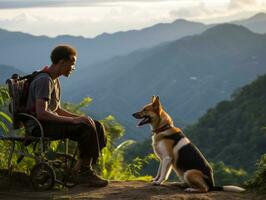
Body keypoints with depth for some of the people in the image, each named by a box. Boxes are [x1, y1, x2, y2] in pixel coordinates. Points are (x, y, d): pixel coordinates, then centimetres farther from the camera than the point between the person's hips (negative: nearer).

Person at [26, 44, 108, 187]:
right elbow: (41, 113, -28)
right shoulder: (44, 80, -17)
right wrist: (73, 120, -29)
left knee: (98, 127, -1)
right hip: (39, 126, -10)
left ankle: (79, 170, -5)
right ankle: (83, 171, -11)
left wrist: (80, 117, 6)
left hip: (51, 122, 10)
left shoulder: (54, 79, 15)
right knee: (87, 128, -26)